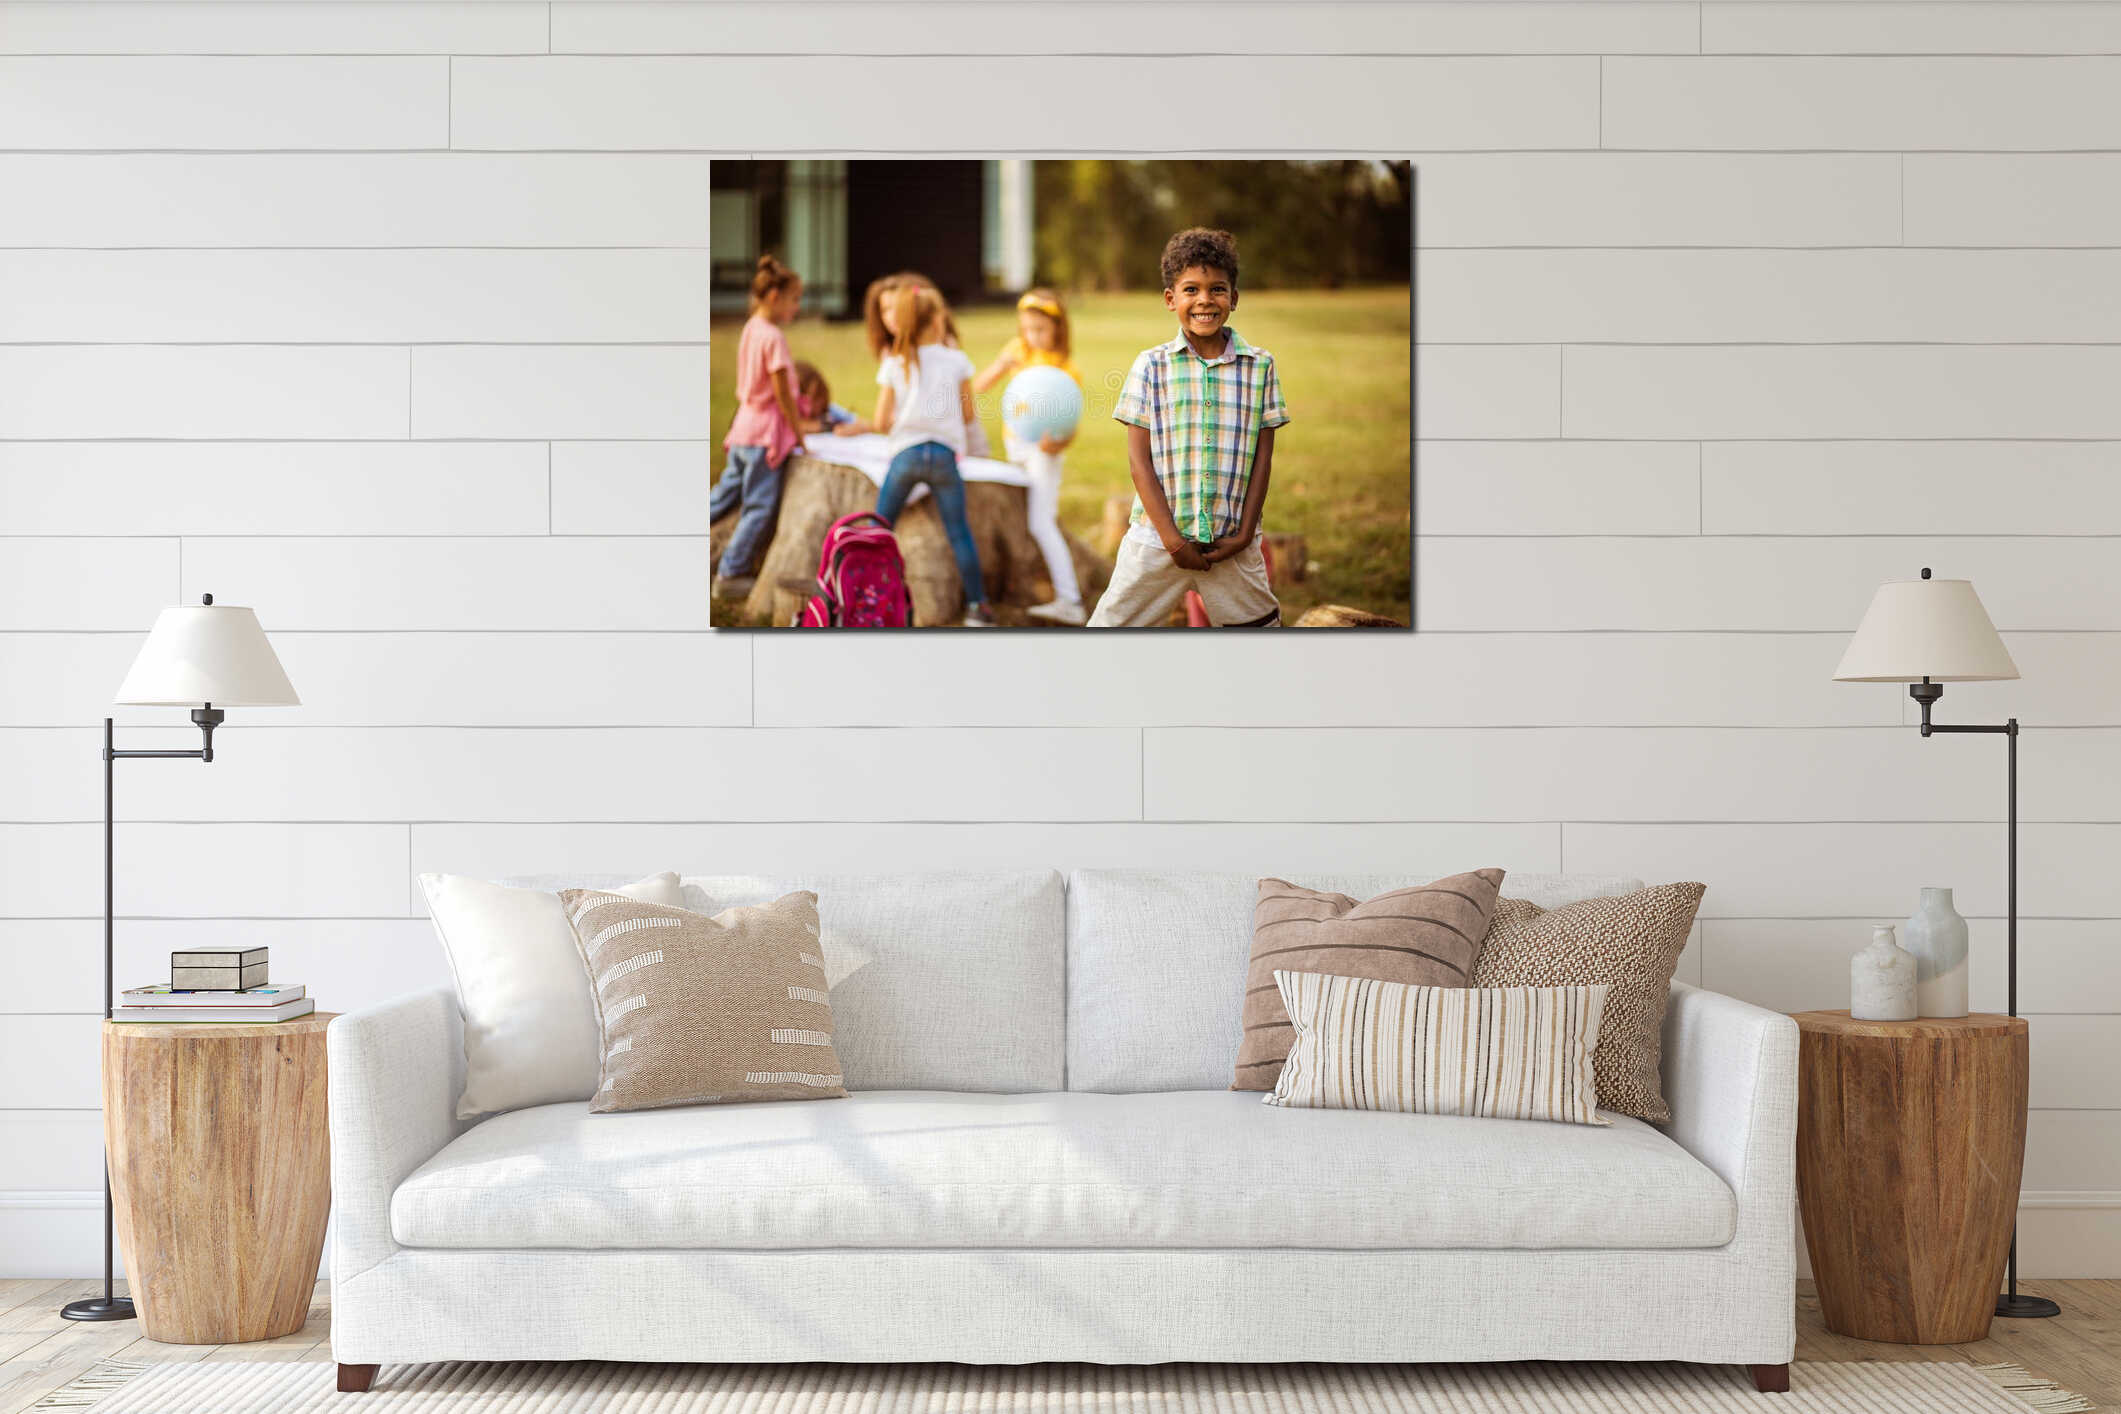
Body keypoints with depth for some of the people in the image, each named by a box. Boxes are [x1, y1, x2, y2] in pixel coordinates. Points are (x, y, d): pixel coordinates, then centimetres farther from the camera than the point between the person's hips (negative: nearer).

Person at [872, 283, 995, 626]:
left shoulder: (894, 365, 2)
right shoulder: (957, 360, 2)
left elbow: (881, 421, 2)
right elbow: (967, 415, 6)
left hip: (905, 452, 0)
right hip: (944, 451, 0)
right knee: (959, 534, 7)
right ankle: (977, 607, 8)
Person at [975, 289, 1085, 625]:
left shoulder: (1067, 370, -12)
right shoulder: (1018, 350, 3)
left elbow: (1072, 425, -16)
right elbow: (977, 388, 4)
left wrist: (1058, 443, -38)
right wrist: (1001, 366, -14)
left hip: (1044, 450, -7)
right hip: (1016, 445, 7)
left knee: (1041, 523, -18)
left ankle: (1070, 600, -21)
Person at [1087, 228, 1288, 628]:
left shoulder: (1260, 366, 5)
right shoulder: (1151, 365, 1)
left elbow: (1263, 457, 6)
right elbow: (1138, 459, -2)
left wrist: (1244, 534, -3)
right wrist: (1172, 538, -9)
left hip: (1232, 544, 1)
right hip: (1158, 539, -1)